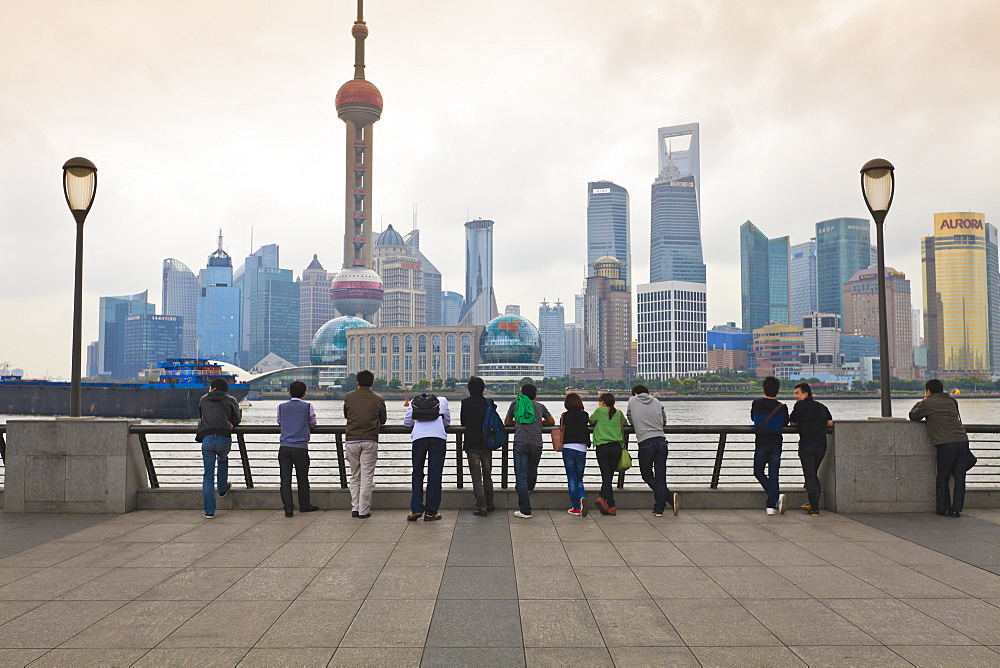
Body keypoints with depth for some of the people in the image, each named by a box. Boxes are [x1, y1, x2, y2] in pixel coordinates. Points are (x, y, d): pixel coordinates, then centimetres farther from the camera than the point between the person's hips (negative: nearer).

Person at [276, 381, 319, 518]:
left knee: (285, 478, 2)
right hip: (301, 447, -1)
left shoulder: (281, 407, 7)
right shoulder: (308, 406, 1)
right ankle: (304, 505, 24)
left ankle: (288, 508, -3)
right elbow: (313, 424, 12)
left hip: (284, 447, 1)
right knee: (302, 478, 12)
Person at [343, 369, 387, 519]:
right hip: (370, 441, -1)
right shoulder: (378, 399, 4)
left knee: (354, 476, 13)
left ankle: (355, 508, 13)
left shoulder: (349, 397, 6)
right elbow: (383, 420, 15)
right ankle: (364, 511, 2)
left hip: (351, 440, 2)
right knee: (367, 477, 2)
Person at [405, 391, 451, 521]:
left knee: (417, 473, 10)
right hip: (438, 437, 0)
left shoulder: (414, 402, 25)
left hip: (419, 437, 1)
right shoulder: (442, 400, 24)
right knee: (435, 474, 4)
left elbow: (407, 423, 31)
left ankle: (416, 509, 3)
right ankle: (431, 512, 5)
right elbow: (447, 421, 32)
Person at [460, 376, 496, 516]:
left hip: (472, 444, -3)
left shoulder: (466, 402, -6)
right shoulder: (489, 403, -1)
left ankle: (481, 506, -5)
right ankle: (489, 504, 23)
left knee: (476, 476, 0)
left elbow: (463, 422, 4)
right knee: (487, 475, 16)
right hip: (486, 443, 3)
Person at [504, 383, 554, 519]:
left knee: (521, 477, -2)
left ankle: (525, 510, -4)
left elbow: (507, 422, 27)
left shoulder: (516, 403, 18)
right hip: (537, 444, 2)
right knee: (531, 473, 22)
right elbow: (551, 422, 32)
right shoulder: (540, 406, 20)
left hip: (520, 443, -2)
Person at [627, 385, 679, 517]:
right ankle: (659, 509, 3)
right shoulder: (657, 402, 15)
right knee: (660, 476, 6)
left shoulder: (632, 401, 10)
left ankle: (669, 496, -7)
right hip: (661, 441, 3)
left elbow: (630, 419, 22)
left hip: (645, 443, -3)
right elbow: (664, 421, 21)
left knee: (647, 475, 11)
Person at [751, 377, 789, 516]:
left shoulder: (756, 404, -5)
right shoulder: (782, 407, -3)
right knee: (773, 474, 5)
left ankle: (777, 495, -9)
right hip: (776, 444, 2)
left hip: (761, 443, -2)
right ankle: (771, 505, 5)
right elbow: (785, 422, 12)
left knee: (758, 472, 11)